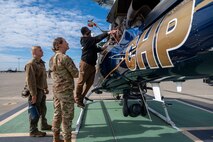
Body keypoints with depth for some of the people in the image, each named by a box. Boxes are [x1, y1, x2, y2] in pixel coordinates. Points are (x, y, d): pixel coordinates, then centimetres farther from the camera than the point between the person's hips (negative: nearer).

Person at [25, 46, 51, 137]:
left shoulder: (41, 63, 12)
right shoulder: (31, 64, -18)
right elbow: (30, 80, -23)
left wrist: (46, 88, 20)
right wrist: (33, 94, -25)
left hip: (41, 91, 9)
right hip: (35, 92, -9)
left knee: (43, 110, 21)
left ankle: (44, 125, 37)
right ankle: (33, 131, 12)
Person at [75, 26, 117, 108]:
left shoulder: (89, 40, 16)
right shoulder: (85, 40, -12)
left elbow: (95, 49, 26)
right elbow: (97, 38, -24)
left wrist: (102, 49, 9)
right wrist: (108, 33, -31)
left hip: (91, 64, 9)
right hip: (85, 64, -9)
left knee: (89, 83, 10)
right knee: (81, 82, 1)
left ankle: (81, 98, 21)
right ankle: (78, 99, 14)